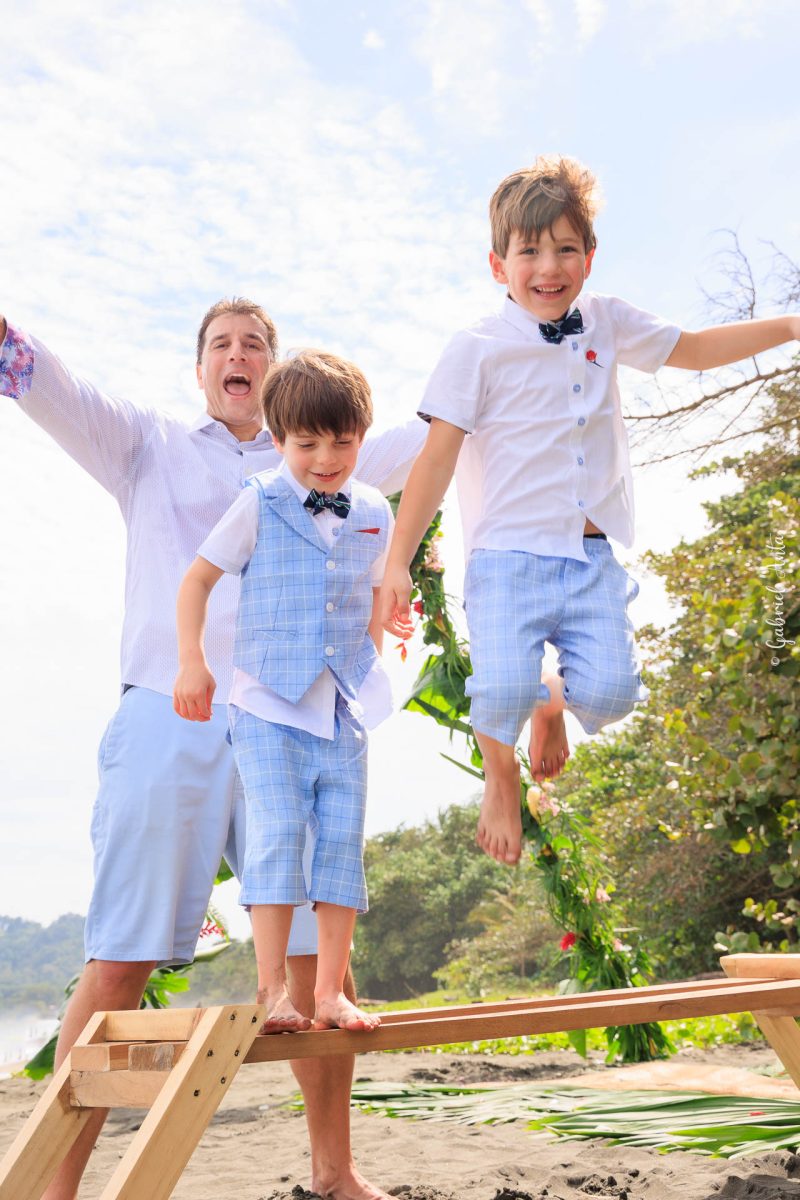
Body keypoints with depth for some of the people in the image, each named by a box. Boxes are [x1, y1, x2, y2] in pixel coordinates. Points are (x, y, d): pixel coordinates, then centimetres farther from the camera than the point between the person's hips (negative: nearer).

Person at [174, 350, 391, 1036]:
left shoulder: (374, 516, 9)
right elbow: (198, 578, 2)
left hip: (345, 706, 4)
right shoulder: (260, 504, -2)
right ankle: (272, 988, -3)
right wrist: (191, 662, -5)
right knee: (278, 831, -12)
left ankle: (331, 992, 11)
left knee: (343, 839, 2)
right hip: (268, 701, -3)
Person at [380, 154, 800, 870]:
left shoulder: (605, 323, 12)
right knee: (504, 690, -23)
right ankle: (500, 774, 13)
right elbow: (438, 457, -6)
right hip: (510, 551, -4)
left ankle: (555, 704, 26)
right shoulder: (479, 349, -3)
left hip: (593, 556, 4)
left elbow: (691, 349, 27)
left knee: (611, 690, -13)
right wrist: (398, 561, -10)